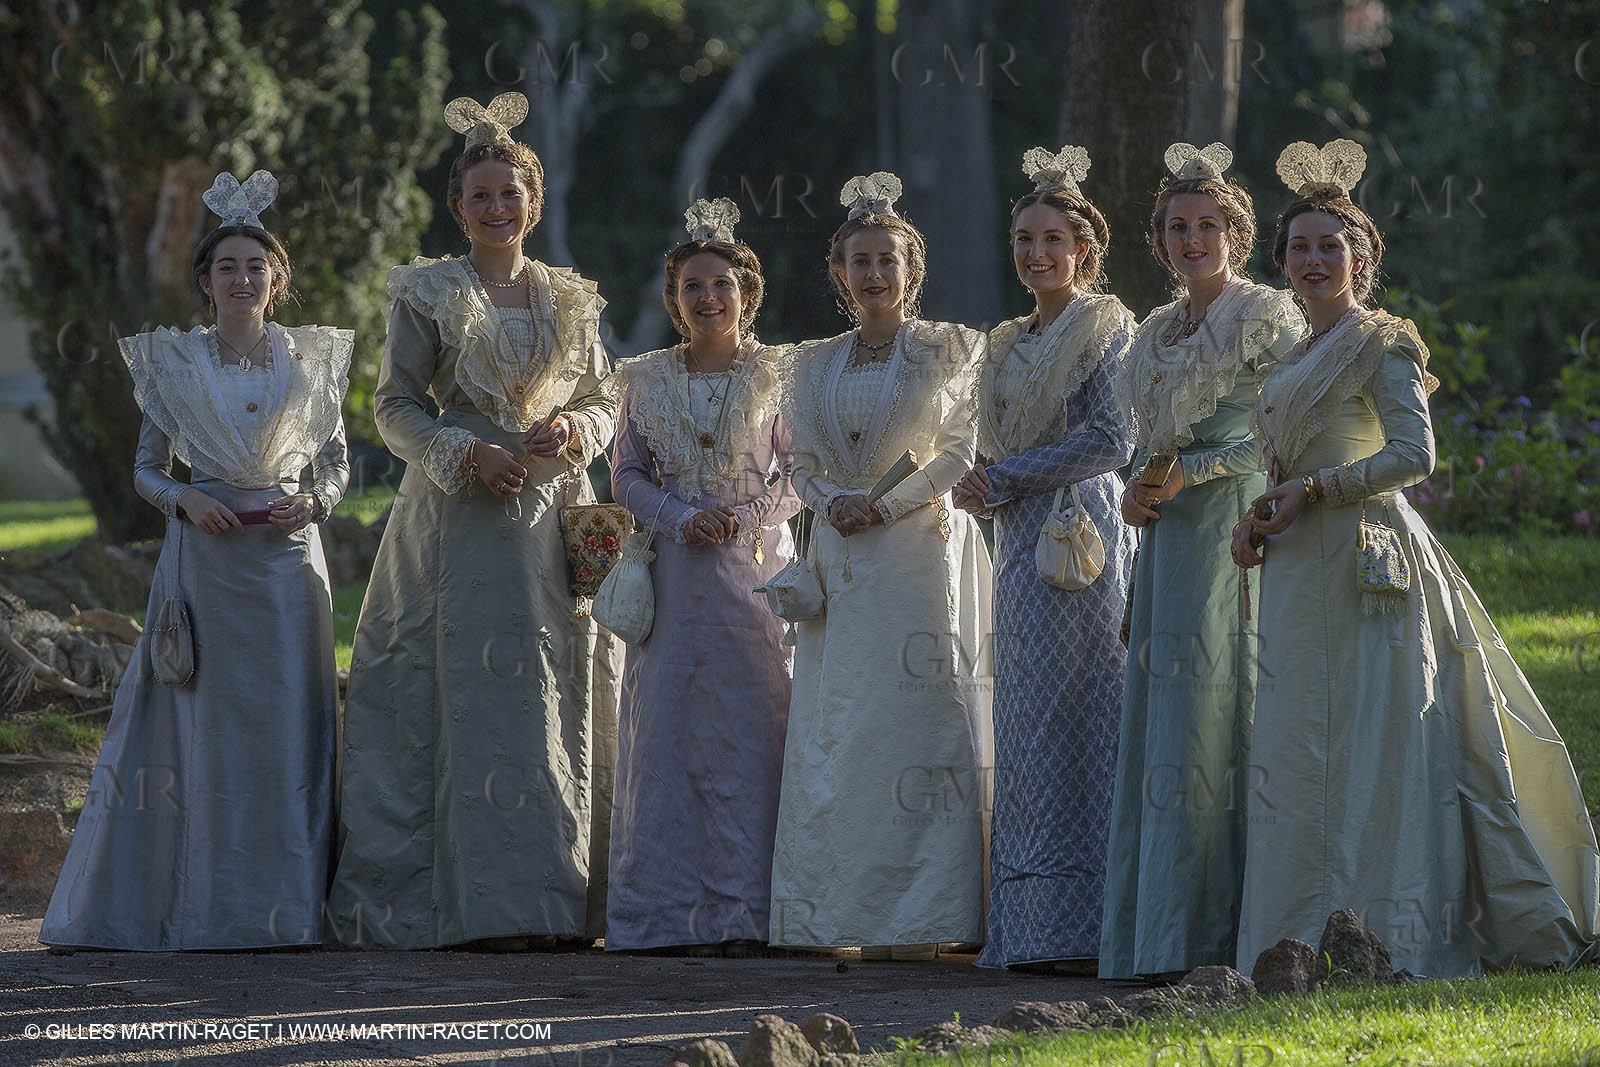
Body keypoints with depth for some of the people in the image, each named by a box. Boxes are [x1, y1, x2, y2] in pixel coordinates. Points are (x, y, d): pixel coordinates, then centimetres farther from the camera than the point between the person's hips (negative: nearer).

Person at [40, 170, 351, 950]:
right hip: (203, 557, -1)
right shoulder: (175, 363, 5)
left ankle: (286, 906, 1)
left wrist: (314, 501, -7)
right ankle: (197, 907, 0)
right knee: (200, 724, -3)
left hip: (287, 558, 1)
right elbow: (146, 467, 8)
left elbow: (336, 462, 13)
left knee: (287, 726, -3)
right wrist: (184, 499, -11)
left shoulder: (310, 359, 8)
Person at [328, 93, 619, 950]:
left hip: (554, 515, 4)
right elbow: (394, 405, 1)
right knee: (479, 694, -8)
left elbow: (604, 402, 15)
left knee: (562, 695, 0)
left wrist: (572, 431, -8)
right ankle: (485, 903, -9)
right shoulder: (429, 294, 4)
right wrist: (469, 453, -13)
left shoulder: (570, 300, 14)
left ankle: (561, 894, 2)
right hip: (462, 517, -4)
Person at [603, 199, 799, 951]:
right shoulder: (647, 382, 10)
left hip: (757, 571, -2)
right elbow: (627, 475, 7)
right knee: (668, 734, -2)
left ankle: (745, 904, -3)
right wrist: (683, 518, -10)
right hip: (674, 573, 2)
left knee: (752, 734, -5)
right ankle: (667, 908, 1)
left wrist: (746, 517, -13)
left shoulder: (775, 376, 4)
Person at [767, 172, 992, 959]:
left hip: (920, 553, -5)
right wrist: (832, 500, -6)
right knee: (831, 731, 0)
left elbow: (962, 450, -3)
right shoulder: (812, 365, 14)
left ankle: (918, 916, -11)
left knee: (916, 722, -10)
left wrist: (887, 503, -12)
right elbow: (801, 460, 15)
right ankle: (837, 913, 3)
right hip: (840, 561, 5)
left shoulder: (950, 350, 1)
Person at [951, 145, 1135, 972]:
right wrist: (986, 490, 5)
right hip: (1023, 547, 8)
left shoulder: (1106, 329, -5)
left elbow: (1110, 441, -14)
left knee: (1071, 722, -10)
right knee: (1030, 725, 5)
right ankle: (1036, 930, 4)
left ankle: (1077, 923, -9)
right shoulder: (1010, 344, 19)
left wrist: (1003, 481, -10)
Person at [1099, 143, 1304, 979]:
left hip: (1236, 534, -7)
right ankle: (1157, 933, 6)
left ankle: (1213, 931, -9)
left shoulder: (1269, 320, -4)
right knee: (1159, 717, 4)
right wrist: (1136, 491, 3)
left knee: (1214, 718, -10)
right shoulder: (1158, 334, 18)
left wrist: (1189, 472, -15)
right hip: (1168, 539, 7)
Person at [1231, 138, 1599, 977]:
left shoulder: (1379, 345, -5)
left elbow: (1413, 454, -15)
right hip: (1299, 566, 9)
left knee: (1371, 738, -9)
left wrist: (1311, 491, -16)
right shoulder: (1299, 357, 20)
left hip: (1360, 558, -9)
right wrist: (1260, 521, 7)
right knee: (1297, 745, 5)